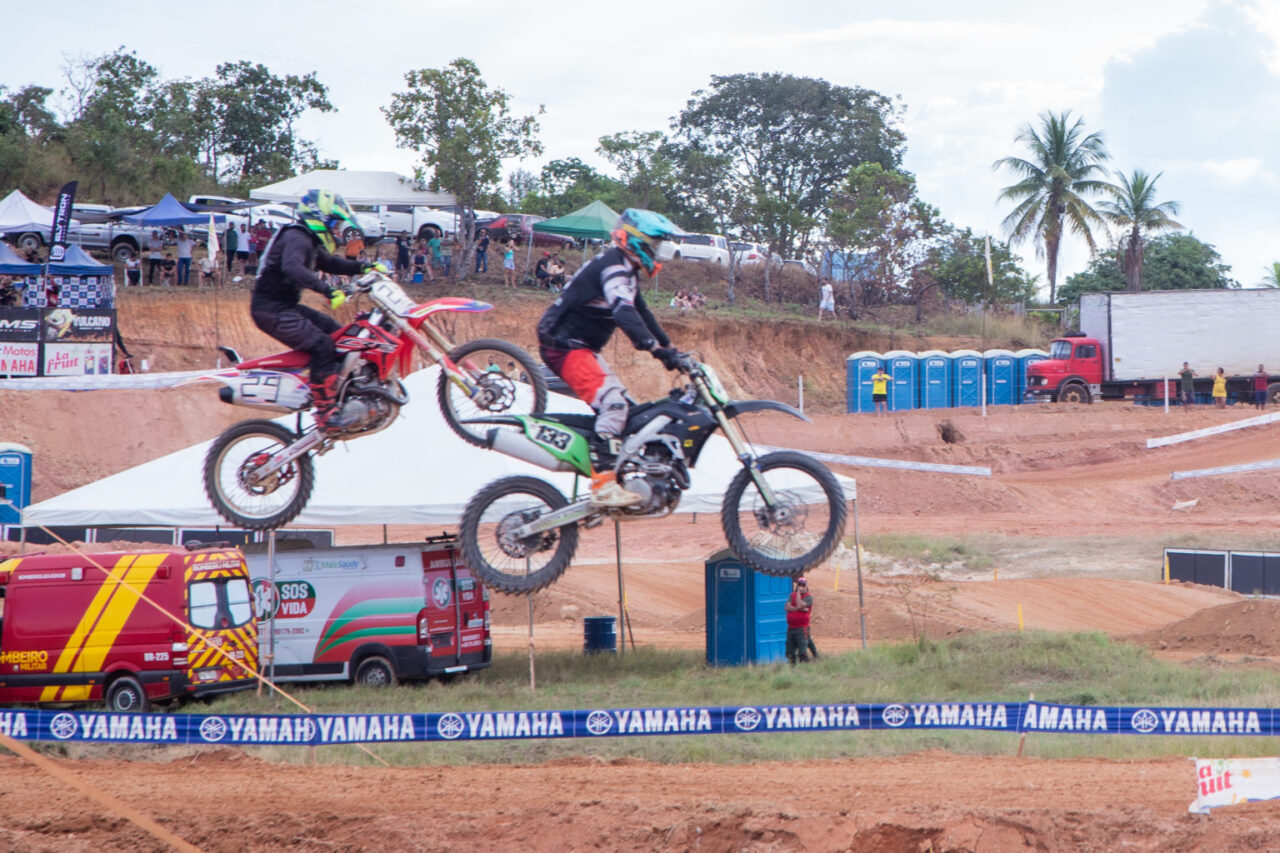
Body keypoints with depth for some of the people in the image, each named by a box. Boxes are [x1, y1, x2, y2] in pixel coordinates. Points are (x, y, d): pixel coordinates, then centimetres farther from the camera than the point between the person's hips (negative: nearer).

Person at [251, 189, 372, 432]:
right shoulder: (297, 238, -17)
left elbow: (330, 263, 29)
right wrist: (328, 291, -42)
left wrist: (362, 267, 14)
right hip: (271, 309, -11)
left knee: (335, 332, 14)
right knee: (322, 345, -21)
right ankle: (326, 412, -25)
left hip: (286, 306, 11)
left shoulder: (310, 241, 17)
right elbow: (292, 268, -35)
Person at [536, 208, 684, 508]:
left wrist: (670, 347, 19)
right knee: (613, 403, -24)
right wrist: (656, 349, -40)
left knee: (622, 405, 9)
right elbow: (624, 314, -33)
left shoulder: (626, 271, 16)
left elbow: (641, 313, 25)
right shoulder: (613, 268, -18)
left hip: (582, 348, 11)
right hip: (565, 345, -11)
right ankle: (603, 484, -31)